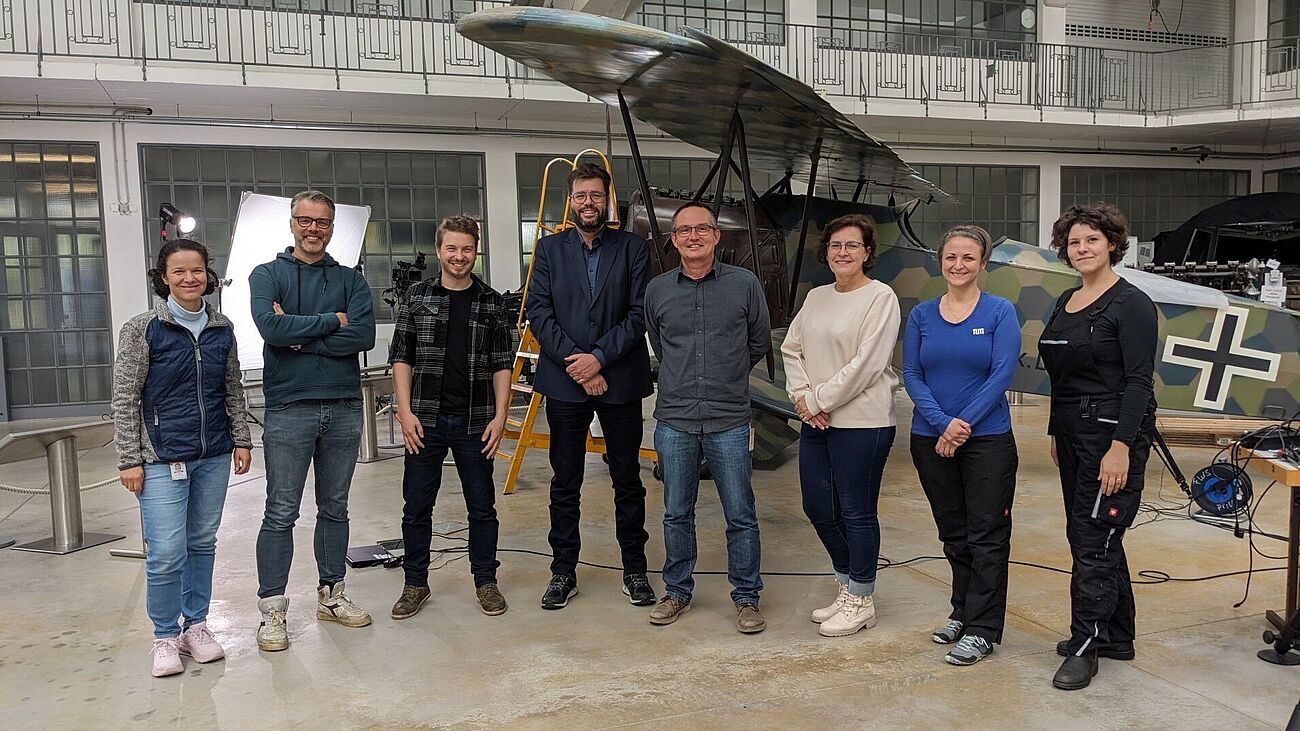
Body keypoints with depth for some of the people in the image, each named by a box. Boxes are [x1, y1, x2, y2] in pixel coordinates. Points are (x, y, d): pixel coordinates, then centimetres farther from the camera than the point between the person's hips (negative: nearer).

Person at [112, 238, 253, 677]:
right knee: (166, 553, -5)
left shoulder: (222, 329, 6)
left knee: (203, 543, 11)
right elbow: (125, 399, -5)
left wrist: (241, 439, 8)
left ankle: (196, 625, 26)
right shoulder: (143, 329, -6)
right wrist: (128, 460, -7)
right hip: (162, 459, -4)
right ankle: (165, 637, 13)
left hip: (214, 457, 4)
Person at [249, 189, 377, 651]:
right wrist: (331, 321, -9)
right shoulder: (268, 275, 4)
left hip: (345, 408, 3)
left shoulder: (351, 280, 9)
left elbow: (363, 336, -8)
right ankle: (272, 609, 9)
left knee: (335, 508, 13)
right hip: (289, 409, -3)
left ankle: (331, 595, 25)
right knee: (281, 514, 0)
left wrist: (301, 336, -12)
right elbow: (271, 326, -16)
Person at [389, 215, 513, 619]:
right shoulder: (416, 298, 4)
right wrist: (405, 411, -6)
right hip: (425, 420, 0)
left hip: (475, 421, 0)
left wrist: (499, 416, -4)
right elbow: (401, 358, 3)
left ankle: (485, 580, 23)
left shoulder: (492, 303, 5)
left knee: (482, 506, 9)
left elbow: (502, 365, 4)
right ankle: (415, 584, 22)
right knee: (416, 506, 7)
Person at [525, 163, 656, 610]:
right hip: (565, 383, 1)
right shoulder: (550, 249, 7)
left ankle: (634, 569, 21)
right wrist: (576, 363, -11)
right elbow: (538, 311, -1)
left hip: (621, 381, -1)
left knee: (627, 480, 8)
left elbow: (639, 313, -5)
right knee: (565, 482, 8)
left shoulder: (633, 249, 3)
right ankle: (563, 571, 20)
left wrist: (598, 357, -14)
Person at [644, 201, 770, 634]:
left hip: (729, 422, -2)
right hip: (674, 422, 2)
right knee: (676, 514, 12)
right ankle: (677, 591, 28)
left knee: (740, 515, 5)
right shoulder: (657, 290, 4)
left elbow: (760, 342, 12)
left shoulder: (744, 284, -1)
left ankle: (746, 597, 20)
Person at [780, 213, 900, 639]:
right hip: (816, 423, 7)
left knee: (856, 513, 3)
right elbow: (791, 348, 12)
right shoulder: (816, 297, 13)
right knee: (818, 509, 13)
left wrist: (819, 400, -13)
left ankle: (860, 601, 19)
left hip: (862, 423, -7)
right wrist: (801, 395, -4)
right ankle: (847, 587, 33)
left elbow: (866, 364, -16)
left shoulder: (880, 297, -9)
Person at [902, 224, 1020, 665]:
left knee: (986, 534, 0)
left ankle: (982, 629, 9)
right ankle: (962, 611, 30)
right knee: (953, 533, 15)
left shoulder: (1000, 312, -3)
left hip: (987, 439, -3)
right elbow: (911, 376, 0)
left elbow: (1002, 375, -10)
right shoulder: (921, 315, 5)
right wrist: (943, 423, -13)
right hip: (930, 440, 3)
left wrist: (964, 425, -16)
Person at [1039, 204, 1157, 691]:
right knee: (1090, 535, 14)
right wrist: (1056, 433, 18)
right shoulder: (1065, 303, 13)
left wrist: (1121, 447, -22)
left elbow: (1139, 380, -16)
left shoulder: (1131, 303, -10)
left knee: (1093, 539, -6)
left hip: (1114, 432, -9)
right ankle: (1116, 635, 27)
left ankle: (1085, 647, 3)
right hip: (1072, 431, 9)